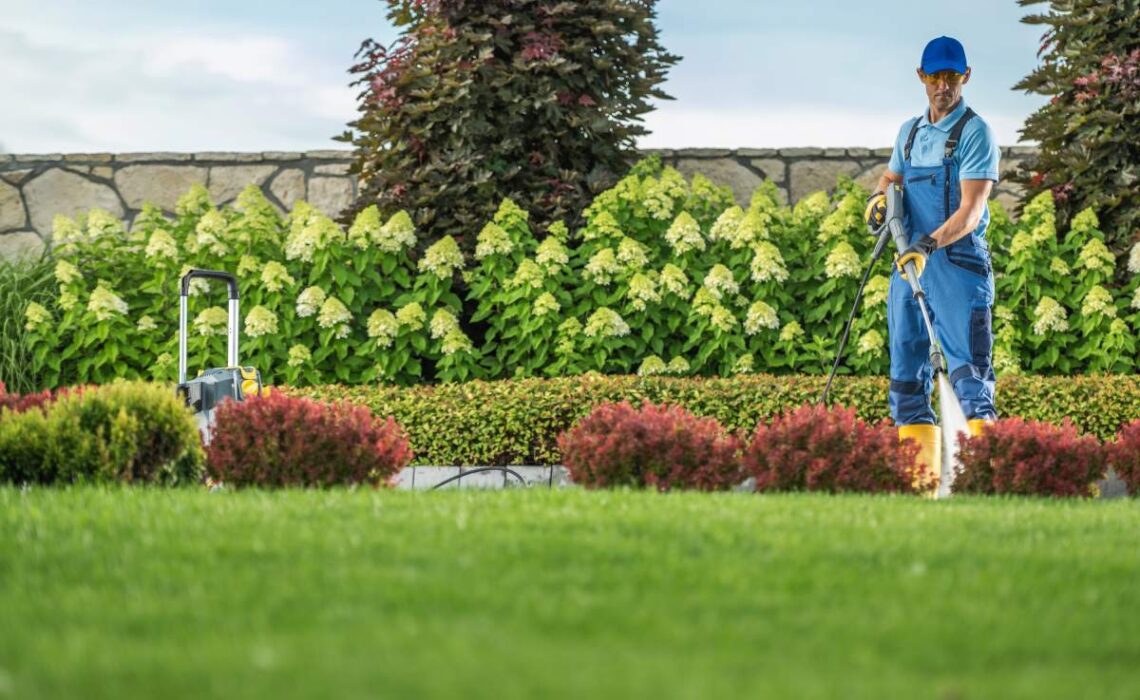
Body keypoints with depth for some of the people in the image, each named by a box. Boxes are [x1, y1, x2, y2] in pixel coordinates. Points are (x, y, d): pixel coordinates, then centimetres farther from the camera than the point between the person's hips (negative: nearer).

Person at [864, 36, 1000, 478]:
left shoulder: (974, 132, -6)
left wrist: (930, 244, -30)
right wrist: (880, 197, 7)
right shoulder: (910, 132, 15)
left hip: (958, 261, -7)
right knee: (906, 369, 5)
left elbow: (971, 210, -15)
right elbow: (891, 178, 32)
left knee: (968, 367, -14)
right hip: (909, 259, 7)